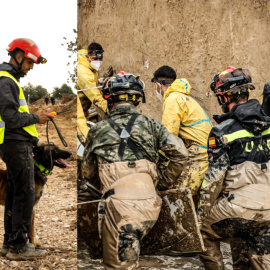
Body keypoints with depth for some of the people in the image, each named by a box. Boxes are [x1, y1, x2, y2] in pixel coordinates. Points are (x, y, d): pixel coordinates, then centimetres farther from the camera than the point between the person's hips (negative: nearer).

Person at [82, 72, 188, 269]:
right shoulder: (149, 125, 12)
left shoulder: (98, 130, 11)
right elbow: (181, 153, 5)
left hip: (118, 204, -2)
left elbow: (88, 172, 22)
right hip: (149, 203, 2)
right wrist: (167, 183, 19)